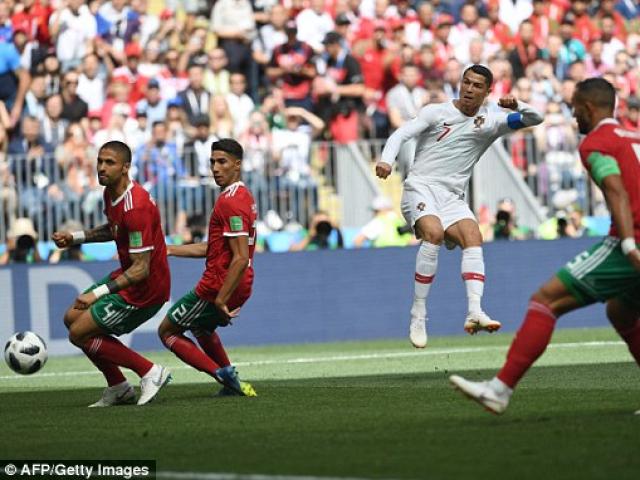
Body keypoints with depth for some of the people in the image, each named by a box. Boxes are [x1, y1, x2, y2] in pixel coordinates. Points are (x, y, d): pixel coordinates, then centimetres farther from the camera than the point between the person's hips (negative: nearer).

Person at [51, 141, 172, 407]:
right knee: (72, 318, 15)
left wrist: (98, 293, -33)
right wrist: (75, 237, 11)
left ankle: (150, 372, -1)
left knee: (79, 333, -7)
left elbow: (141, 269, -28)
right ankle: (118, 388, 22)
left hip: (144, 289, -10)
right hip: (125, 277, 10)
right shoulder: (111, 193, 2)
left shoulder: (135, 207, -28)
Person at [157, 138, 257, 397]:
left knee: (167, 331, 7)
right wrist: (171, 249, 17)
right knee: (200, 326, 35)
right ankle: (230, 381, 23)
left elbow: (241, 258, -27)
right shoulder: (243, 196, 11)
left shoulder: (230, 201, -20)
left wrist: (221, 300, -27)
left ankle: (223, 374, -7)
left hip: (217, 286, -10)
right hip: (241, 289, 10)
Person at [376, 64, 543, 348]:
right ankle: (418, 315, -26)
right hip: (420, 189, -4)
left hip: (452, 198, 4)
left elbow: (535, 119, 6)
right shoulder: (436, 112, 3)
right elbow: (401, 134, -7)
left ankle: (474, 313, -37)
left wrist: (515, 107, -16)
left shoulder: (490, 121, 11)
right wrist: (387, 159, -27)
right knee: (433, 232, -31)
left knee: (472, 236, -24)